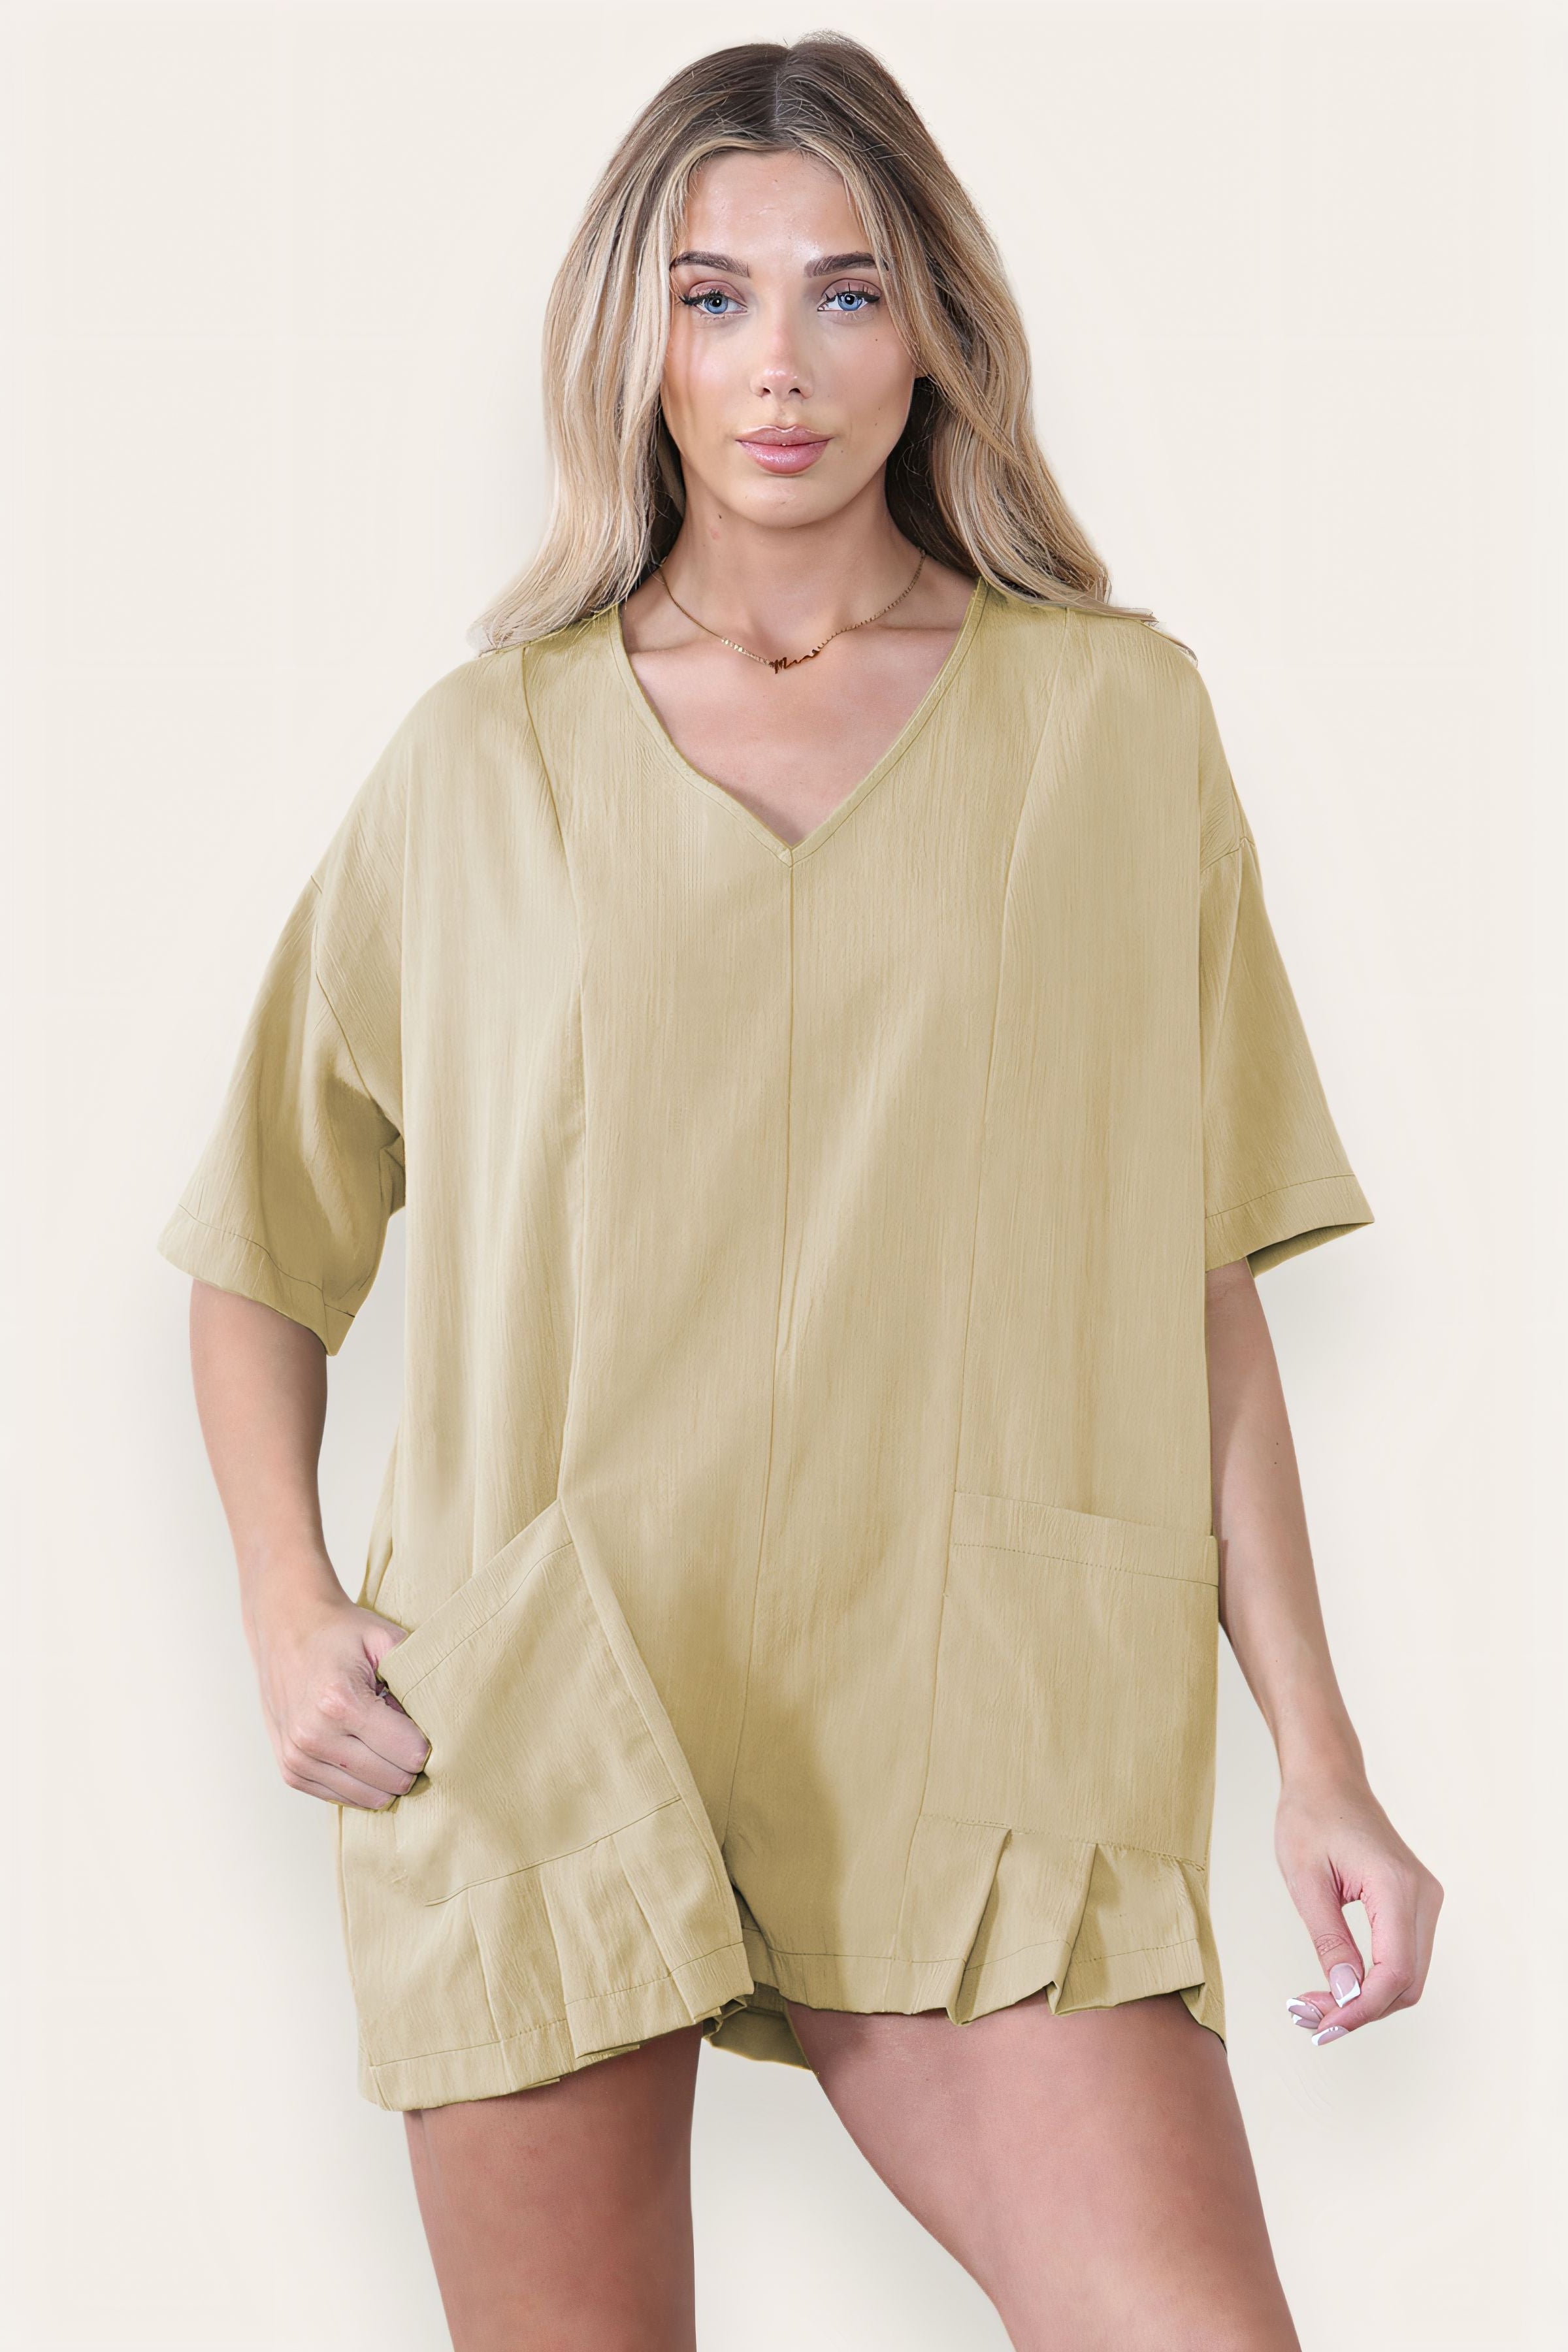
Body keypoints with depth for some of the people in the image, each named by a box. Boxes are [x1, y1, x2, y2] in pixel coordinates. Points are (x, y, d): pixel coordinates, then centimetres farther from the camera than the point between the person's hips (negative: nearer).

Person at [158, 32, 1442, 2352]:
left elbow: (1198, 1282, 7)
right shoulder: (482, 762, 9)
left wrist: (1320, 1759, 2)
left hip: (969, 1723, -1)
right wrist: (286, 1608, 1)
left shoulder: (1115, 722, 8)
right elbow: (263, 1245, 16)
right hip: (535, 1722, 1)